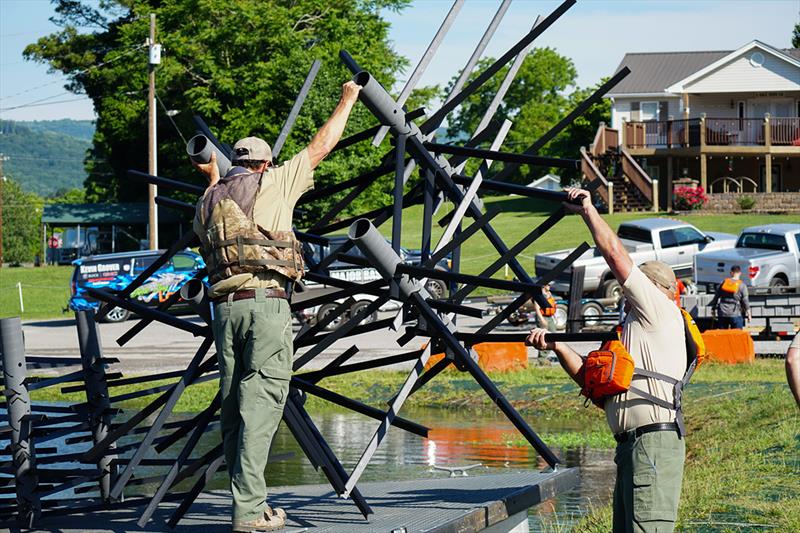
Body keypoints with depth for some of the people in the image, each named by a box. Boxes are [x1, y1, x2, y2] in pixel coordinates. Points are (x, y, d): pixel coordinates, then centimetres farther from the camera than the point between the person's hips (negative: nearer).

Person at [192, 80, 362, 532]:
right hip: (267, 301, -5)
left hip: (225, 305, 5)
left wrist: (213, 180, 48)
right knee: (261, 402, -8)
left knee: (235, 404, 8)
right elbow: (322, 146, 13)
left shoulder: (210, 201, 17)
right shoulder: (272, 184, 5)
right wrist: (348, 100, 27)